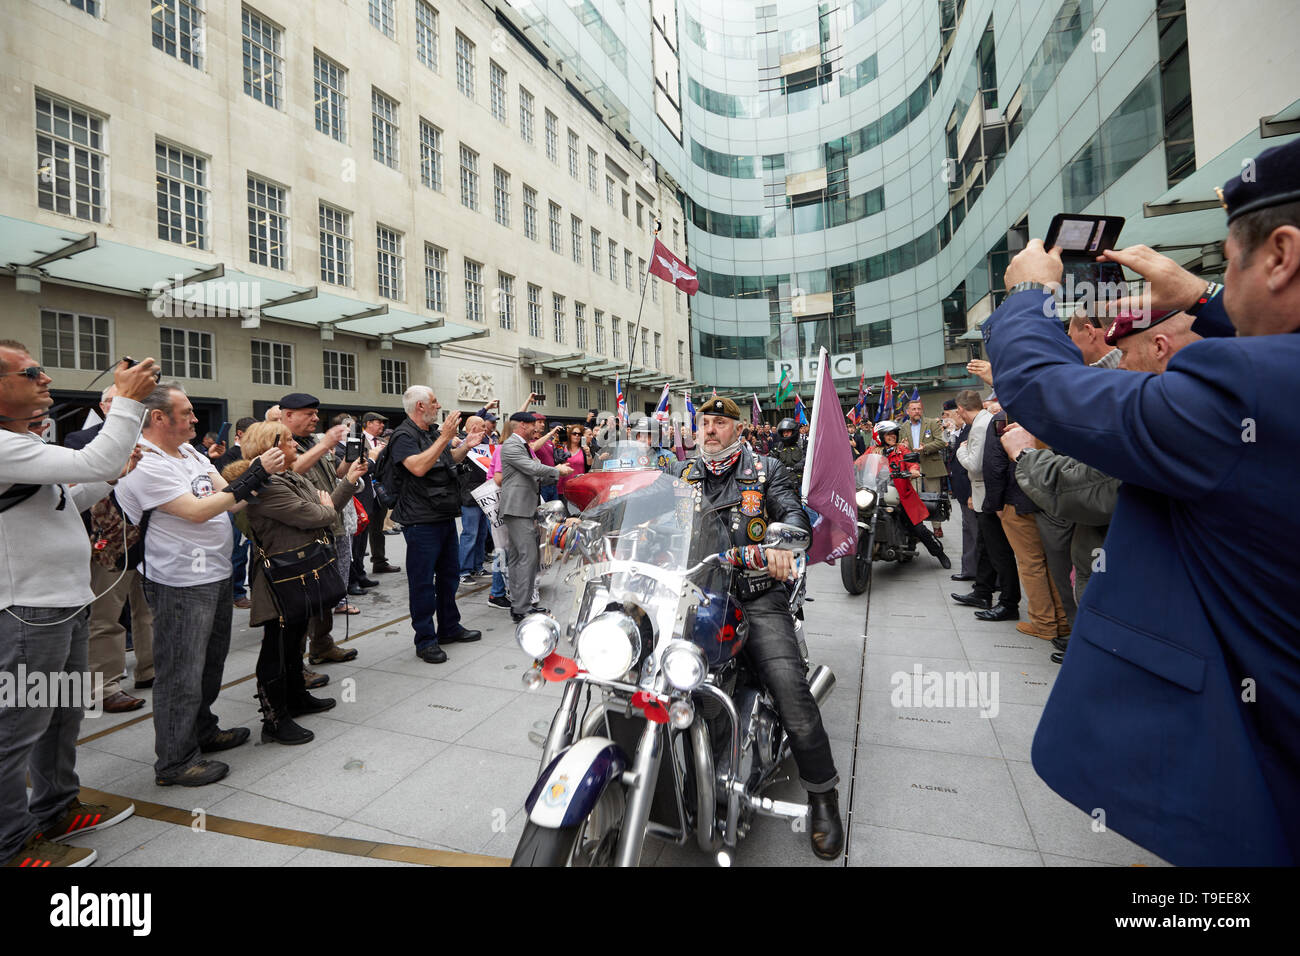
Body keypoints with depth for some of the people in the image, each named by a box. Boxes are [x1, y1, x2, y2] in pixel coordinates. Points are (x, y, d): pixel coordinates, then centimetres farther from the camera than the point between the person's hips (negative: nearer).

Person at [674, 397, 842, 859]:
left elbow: (794, 512, -1)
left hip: (756, 598, -2)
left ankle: (822, 793, 1)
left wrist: (782, 542, -24)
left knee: (790, 684, -20)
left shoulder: (766, 470, 12)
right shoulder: (682, 473, 19)